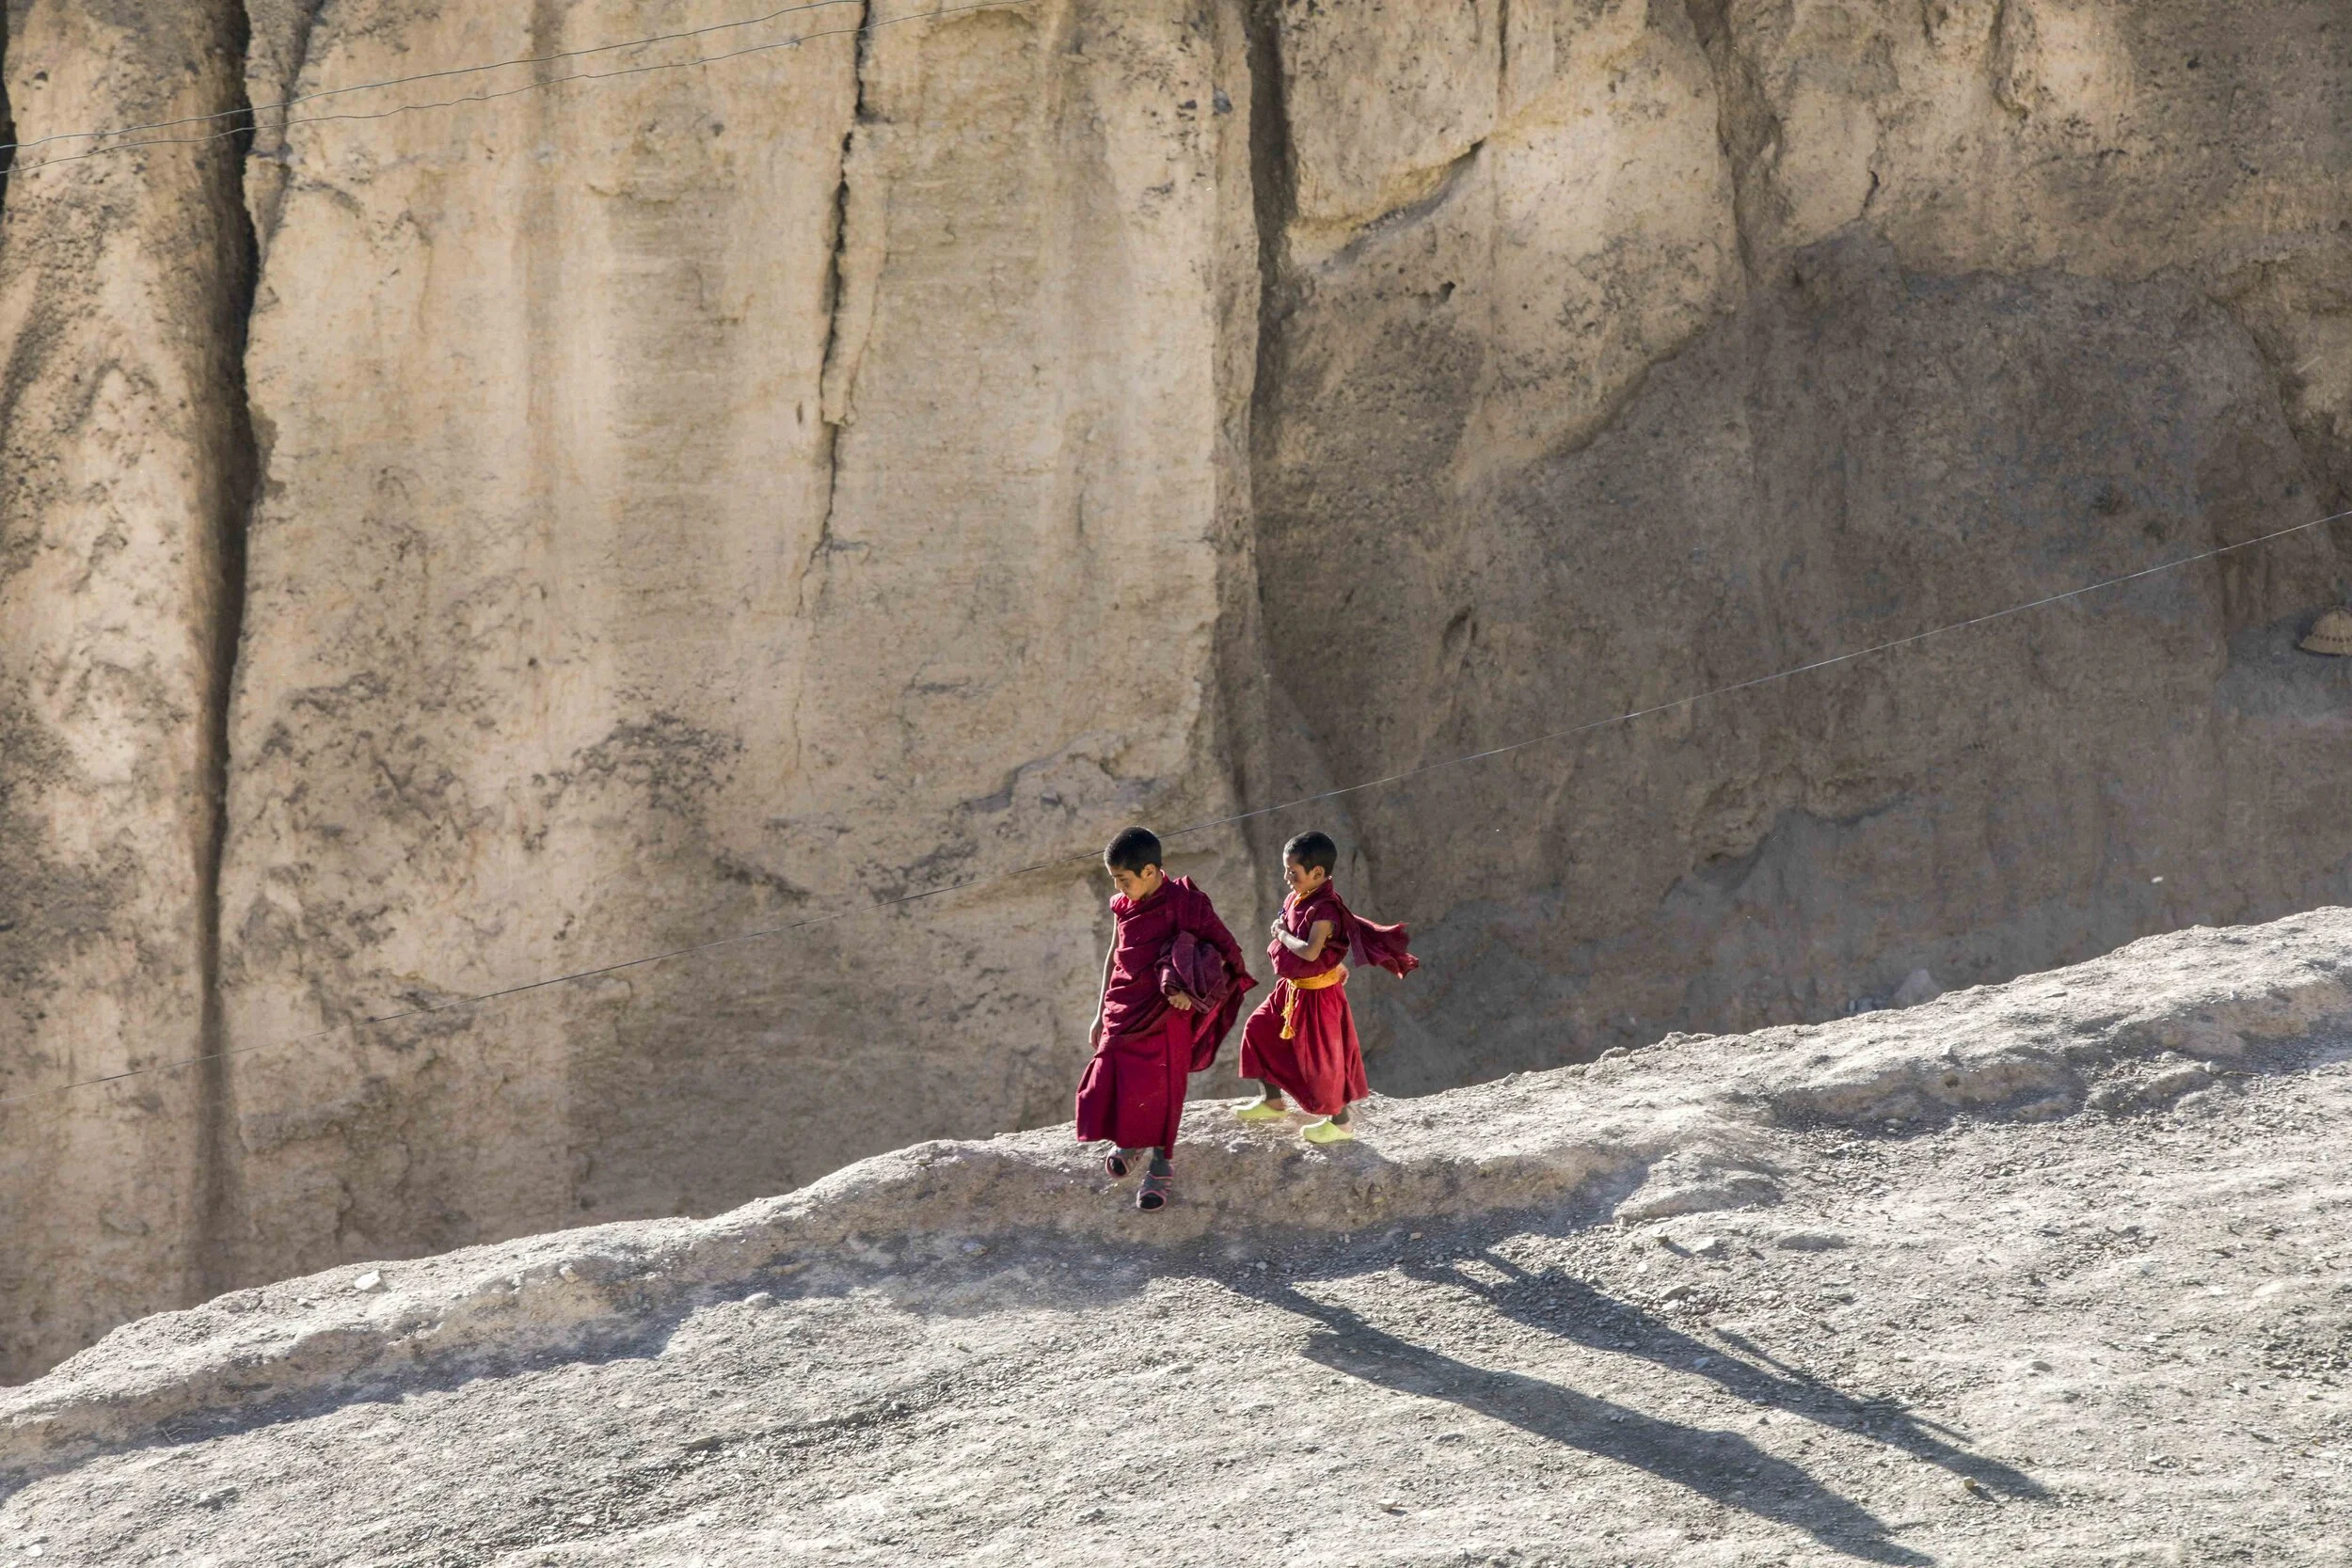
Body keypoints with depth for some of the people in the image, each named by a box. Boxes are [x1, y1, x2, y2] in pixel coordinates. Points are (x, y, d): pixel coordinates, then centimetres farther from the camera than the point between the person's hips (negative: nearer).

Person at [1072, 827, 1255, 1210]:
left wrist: (1189, 988, -24)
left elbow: (1223, 950, -11)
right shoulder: (1125, 906, 6)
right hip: (1124, 1008, 5)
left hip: (1163, 1013, -5)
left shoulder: (1182, 902, -12)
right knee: (1110, 1078, 2)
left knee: (1159, 1088, -3)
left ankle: (1162, 1167, 11)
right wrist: (1101, 1013, 19)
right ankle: (1128, 1141, 30)